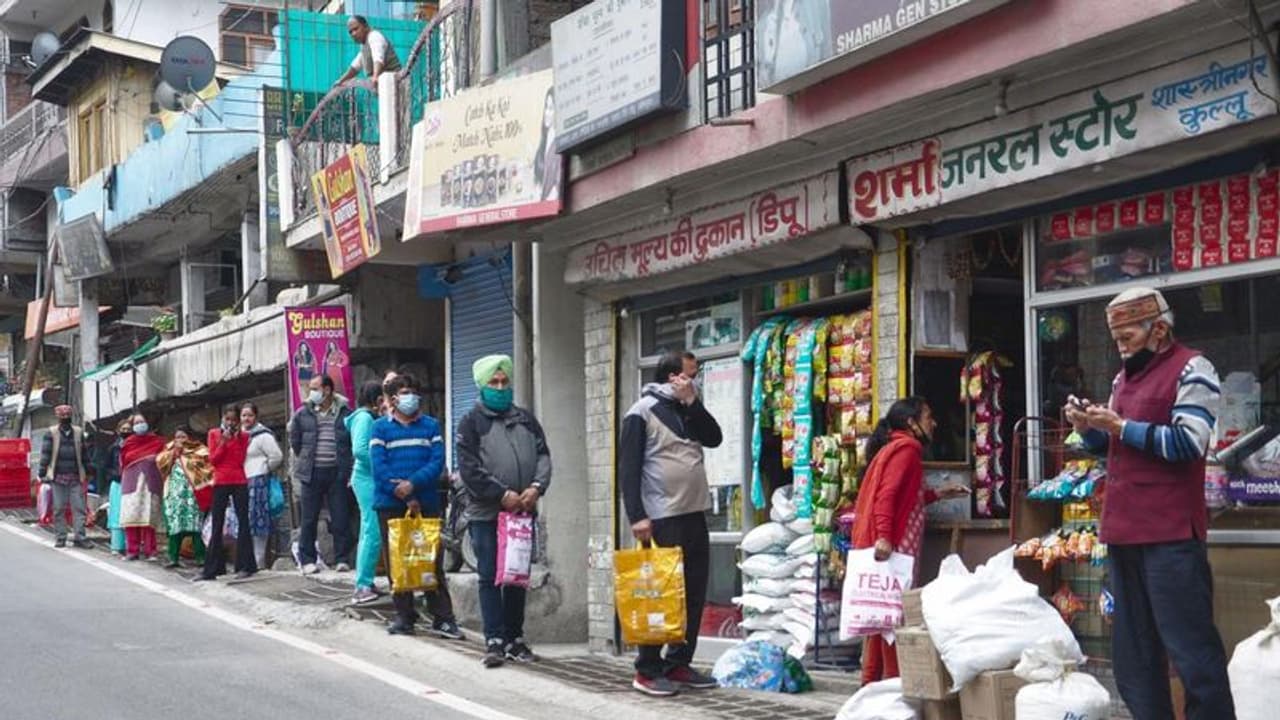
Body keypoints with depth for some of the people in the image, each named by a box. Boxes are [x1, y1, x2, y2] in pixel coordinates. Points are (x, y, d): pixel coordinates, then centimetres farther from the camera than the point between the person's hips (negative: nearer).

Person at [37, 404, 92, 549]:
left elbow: (84, 453, 14)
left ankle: (80, 537, -1)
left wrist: (87, 472, 11)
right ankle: (60, 538, 9)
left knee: (79, 508, -3)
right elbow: (45, 453, -1)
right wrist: (43, 473, -7)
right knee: (58, 508, 3)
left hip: (75, 477, 2)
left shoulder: (79, 432, 10)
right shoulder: (51, 433, 2)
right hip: (58, 477, -2)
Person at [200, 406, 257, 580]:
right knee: (216, 526, 3)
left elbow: (241, 460, -3)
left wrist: (236, 439, -9)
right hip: (220, 482, 1)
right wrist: (223, 442, -10)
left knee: (243, 522, -2)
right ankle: (211, 569, 6)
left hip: (239, 482, -1)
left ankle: (245, 566, 0)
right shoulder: (214, 434, 7)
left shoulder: (243, 436, 5)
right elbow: (213, 459, -1)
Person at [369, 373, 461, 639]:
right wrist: (404, 497, -12)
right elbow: (378, 466, -5)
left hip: (426, 503, 0)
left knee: (433, 561, 0)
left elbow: (437, 462, -2)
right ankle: (404, 615, 13)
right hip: (390, 504, 0)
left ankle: (442, 617, 2)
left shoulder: (431, 425, 8)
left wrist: (413, 483, -18)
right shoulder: (381, 427, 5)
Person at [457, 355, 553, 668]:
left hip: (522, 512, 4)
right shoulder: (471, 423, 0)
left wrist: (537, 487, -10)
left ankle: (515, 638, 17)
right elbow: (469, 468, -9)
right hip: (486, 513, -4)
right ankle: (495, 640, -2)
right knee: (490, 578, -4)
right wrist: (502, 494, -15)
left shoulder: (526, 419, 14)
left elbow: (543, 456, 8)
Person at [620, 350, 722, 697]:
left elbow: (714, 438, 3)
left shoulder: (687, 411, 16)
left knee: (694, 594, 8)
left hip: (694, 516, 7)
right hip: (661, 520, -7)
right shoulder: (642, 412, -6)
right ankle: (648, 670, 2)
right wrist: (636, 516, -16)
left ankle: (679, 663, 16)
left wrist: (692, 402, -5)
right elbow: (628, 468, -10)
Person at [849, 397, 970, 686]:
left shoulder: (895, 447, 22)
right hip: (890, 547, -10)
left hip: (886, 546, 10)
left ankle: (872, 681, 17)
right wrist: (883, 536, -30)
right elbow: (888, 495, -21)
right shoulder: (907, 448, -8)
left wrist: (936, 494, 25)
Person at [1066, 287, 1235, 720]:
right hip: (1124, 531, 8)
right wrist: (1088, 429, 6)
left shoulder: (1191, 369, -6)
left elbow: (1189, 442, -16)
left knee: (1189, 645, -7)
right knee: (1132, 650, 11)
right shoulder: (1124, 377, 19)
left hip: (1170, 535, -8)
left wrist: (1122, 427, -14)